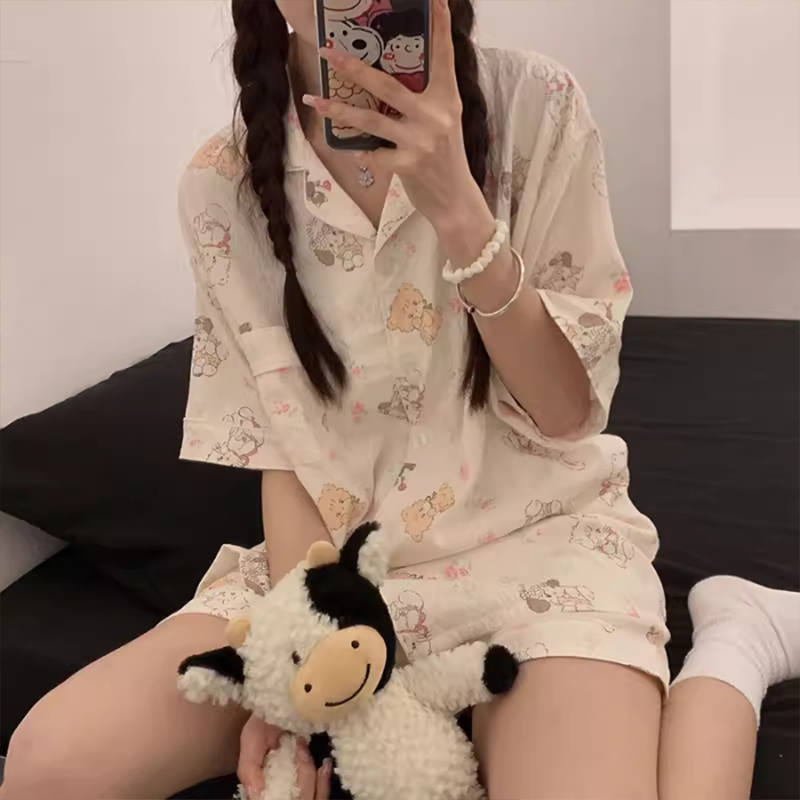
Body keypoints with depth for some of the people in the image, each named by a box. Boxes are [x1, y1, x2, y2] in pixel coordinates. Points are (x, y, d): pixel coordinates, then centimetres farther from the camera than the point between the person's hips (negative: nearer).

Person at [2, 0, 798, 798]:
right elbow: (280, 441, -1)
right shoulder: (223, 188, -5)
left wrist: (456, 206, -25)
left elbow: (567, 410, -11)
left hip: (536, 539, -3)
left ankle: (734, 640, 2)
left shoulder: (533, 105, -10)